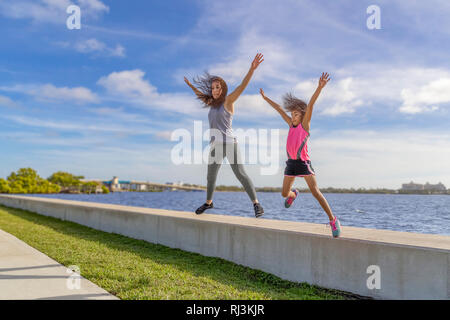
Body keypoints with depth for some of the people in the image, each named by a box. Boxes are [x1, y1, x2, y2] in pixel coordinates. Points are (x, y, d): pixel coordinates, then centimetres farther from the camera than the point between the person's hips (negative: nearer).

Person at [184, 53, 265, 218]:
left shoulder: (228, 101, -1)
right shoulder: (213, 103, 17)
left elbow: (242, 86, -13)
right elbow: (201, 94, 37)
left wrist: (252, 69, -25)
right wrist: (191, 85, 49)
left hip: (229, 143, -7)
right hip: (215, 145, 7)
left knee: (240, 174, -13)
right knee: (211, 177, 16)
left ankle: (256, 203, -10)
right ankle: (208, 202, 35)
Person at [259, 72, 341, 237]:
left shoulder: (305, 123, -2)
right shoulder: (292, 124, 12)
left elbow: (310, 105, -15)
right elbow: (279, 109, 21)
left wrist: (320, 87, -23)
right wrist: (265, 98, 31)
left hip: (303, 162, -6)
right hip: (291, 162, 6)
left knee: (315, 192, -14)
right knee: (284, 193, 15)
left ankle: (333, 221, -9)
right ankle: (293, 194, 53)